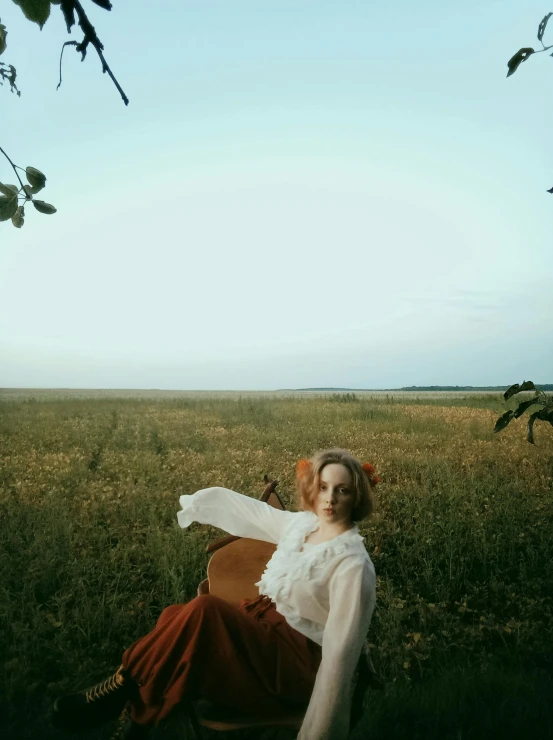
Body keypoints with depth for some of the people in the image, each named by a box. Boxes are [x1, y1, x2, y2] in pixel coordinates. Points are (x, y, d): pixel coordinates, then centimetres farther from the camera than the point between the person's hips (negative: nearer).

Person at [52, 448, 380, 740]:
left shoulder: (352, 565, -18)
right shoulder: (301, 523, 3)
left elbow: (341, 651, -20)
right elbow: (247, 509, 17)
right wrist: (196, 501, 32)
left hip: (296, 663, -7)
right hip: (265, 622, 7)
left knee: (204, 611, -29)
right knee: (175, 617, -19)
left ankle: (124, 688, -11)